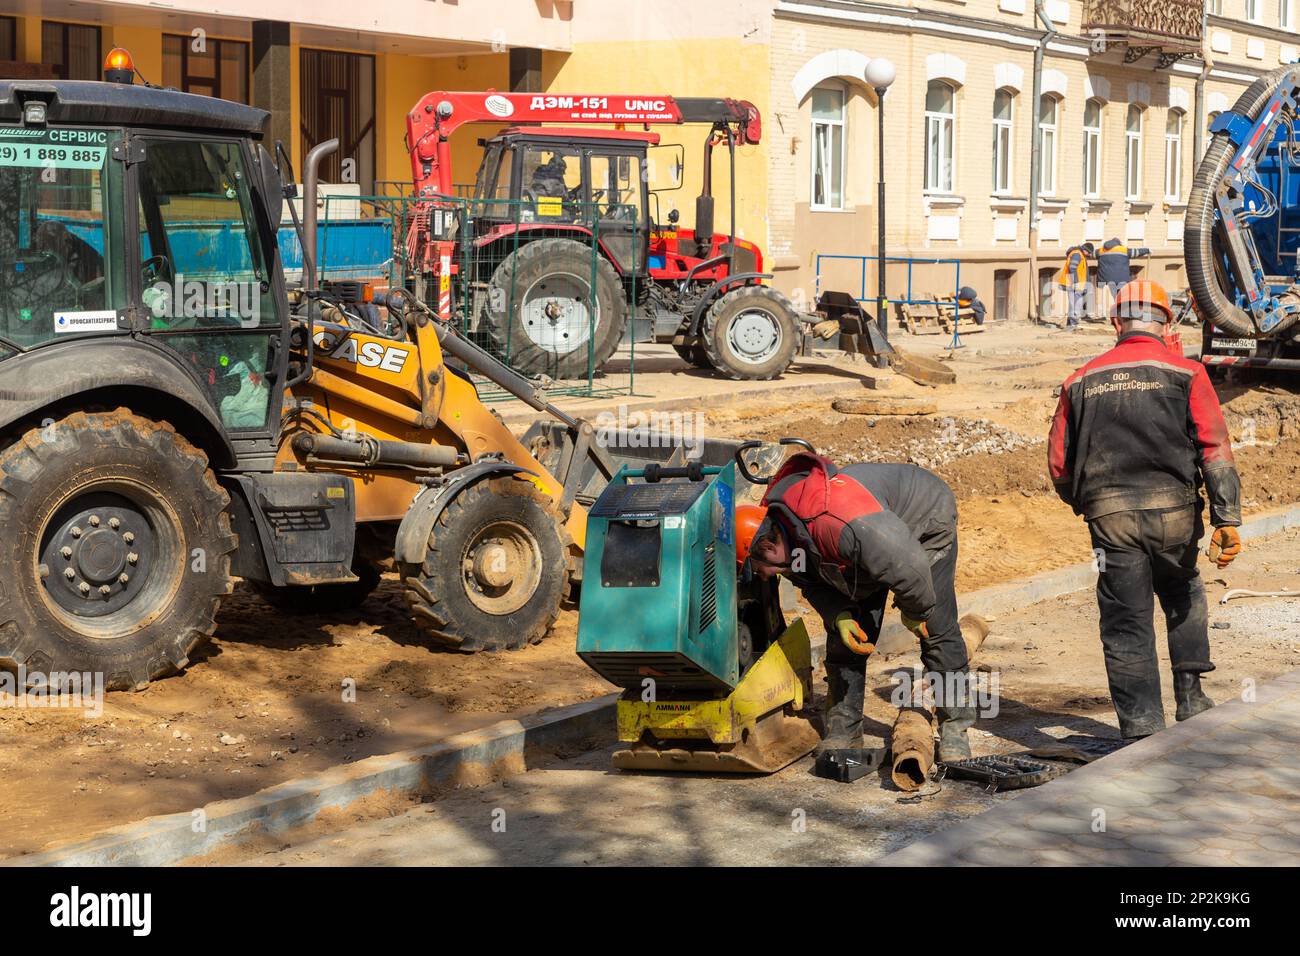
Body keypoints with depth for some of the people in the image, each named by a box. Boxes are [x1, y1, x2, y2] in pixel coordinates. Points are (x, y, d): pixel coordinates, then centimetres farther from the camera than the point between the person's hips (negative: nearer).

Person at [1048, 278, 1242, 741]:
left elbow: (1059, 463, 11)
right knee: (1184, 599, 26)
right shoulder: (1185, 373, 2)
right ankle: (1190, 697, 22)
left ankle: (1142, 731, 4)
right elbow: (1216, 449, -7)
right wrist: (1227, 520, -10)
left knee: (1126, 625, 5)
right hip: (1173, 511, 0)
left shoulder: (1081, 382, 9)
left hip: (1110, 516, 0)